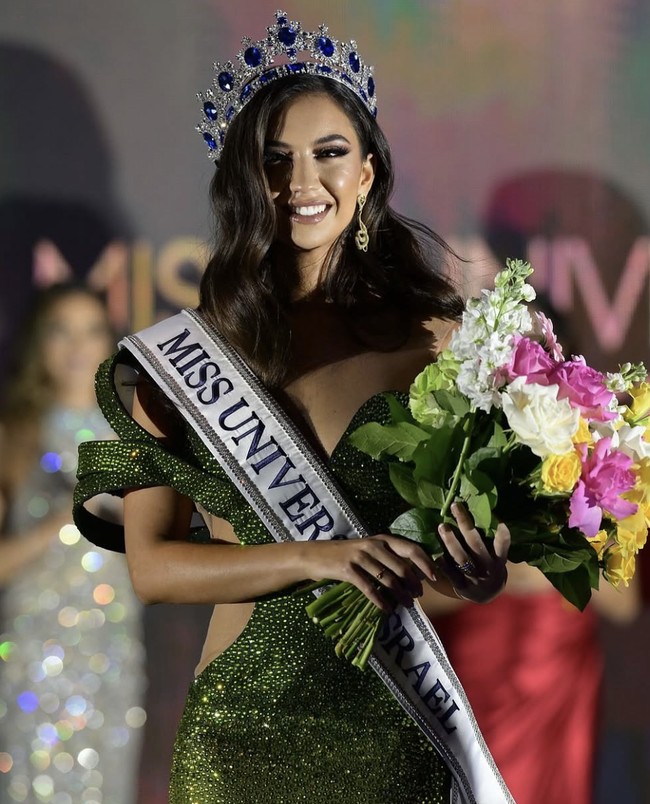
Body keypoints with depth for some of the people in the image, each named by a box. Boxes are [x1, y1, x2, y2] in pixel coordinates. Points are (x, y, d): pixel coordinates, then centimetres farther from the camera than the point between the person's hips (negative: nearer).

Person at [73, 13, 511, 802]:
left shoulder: (430, 338, -1)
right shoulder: (186, 353, -2)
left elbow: (488, 517, 4)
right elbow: (151, 565, -6)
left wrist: (482, 572, -19)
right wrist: (317, 558, -19)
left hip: (397, 728, 0)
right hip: (242, 730, 0)